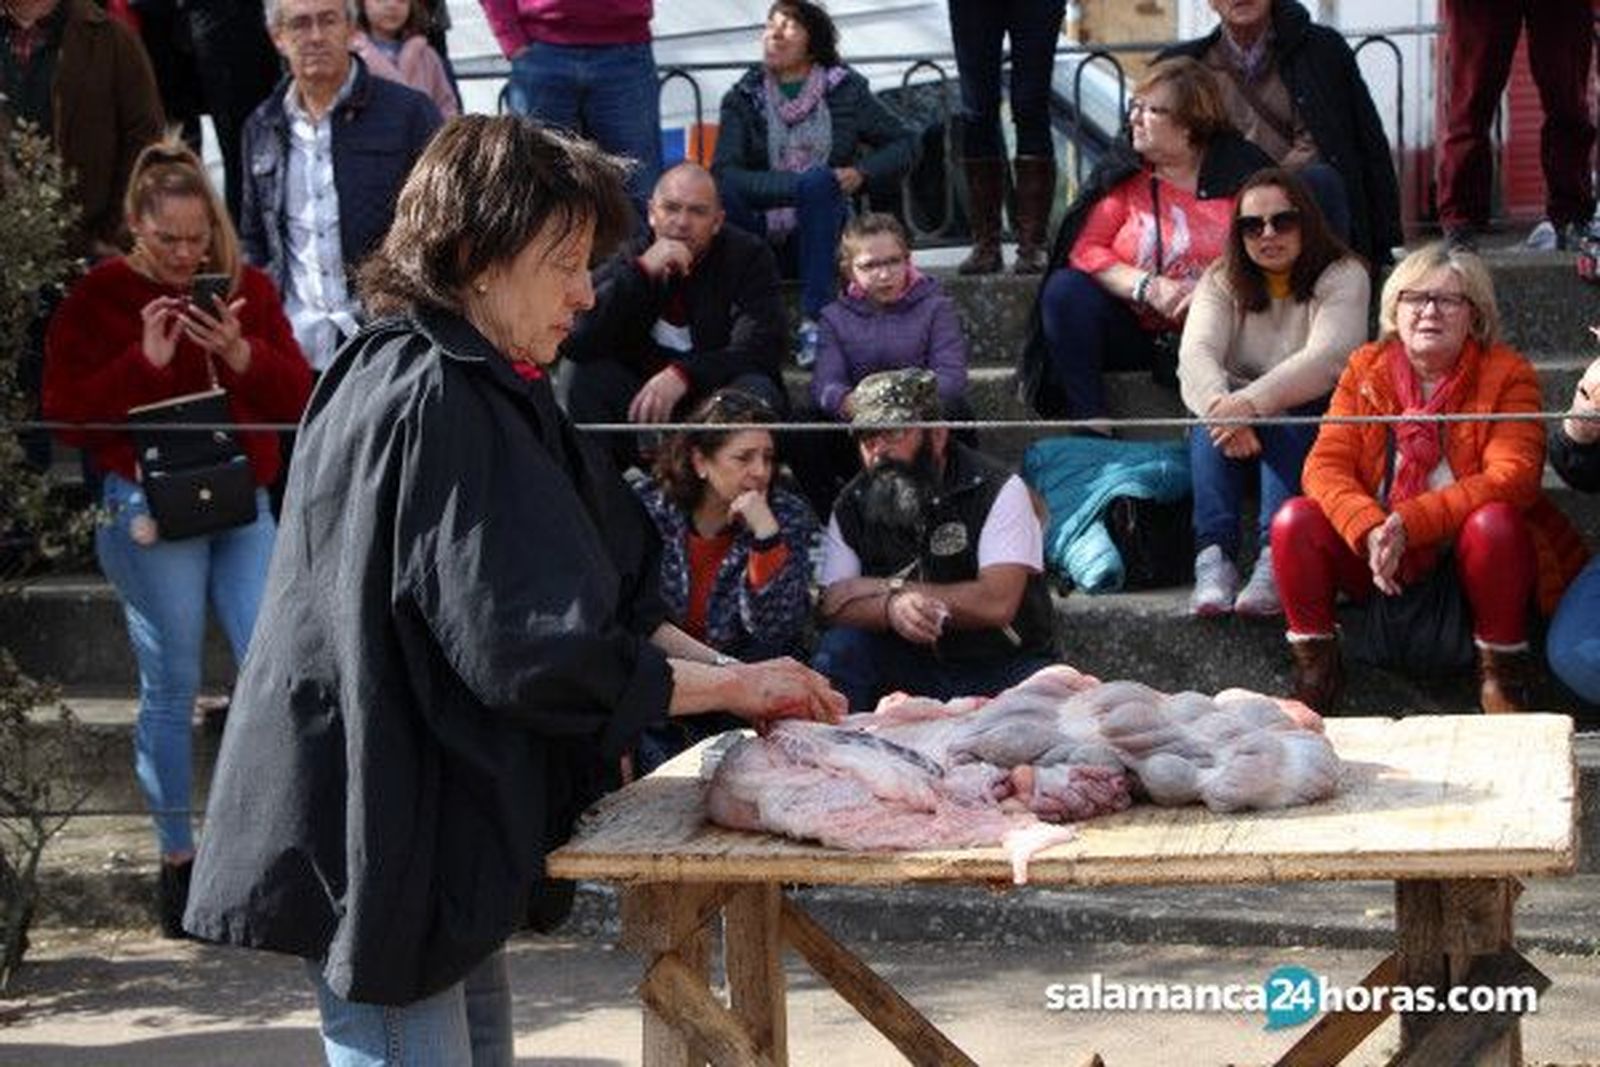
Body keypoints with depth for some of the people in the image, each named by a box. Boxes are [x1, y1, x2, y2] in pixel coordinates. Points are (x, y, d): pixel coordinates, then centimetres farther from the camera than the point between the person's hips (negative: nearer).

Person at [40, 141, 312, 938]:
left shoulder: (246, 288, 9)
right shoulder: (97, 299, 0)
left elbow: (295, 398, 6)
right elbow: (66, 414, -6)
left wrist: (243, 354, -12)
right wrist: (145, 360, -16)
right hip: (149, 511, -3)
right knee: (172, 687, 1)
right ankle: (177, 859, 13)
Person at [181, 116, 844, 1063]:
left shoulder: (480, 388, 13)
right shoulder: (434, 403, -20)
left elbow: (605, 590, 17)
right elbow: (529, 654, -24)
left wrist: (729, 671, 2)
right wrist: (733, 686, -13)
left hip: (438, 829, 11)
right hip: (383, 835, -11)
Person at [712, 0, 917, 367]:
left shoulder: (844, 90, 7)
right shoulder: (744, 96, 5)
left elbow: (905, 143, 13)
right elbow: (725, 172, -10)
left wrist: (862, 173, -7)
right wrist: (799, 184, -23)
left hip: (821, 238, 0)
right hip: (761, 237, 0)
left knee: (819, 180, -31)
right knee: (720, 192, -29)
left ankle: (813, 323, -35)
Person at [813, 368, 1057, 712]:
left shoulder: (998, 490, -11)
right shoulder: (852, 505, 3)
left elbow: (996, 603, -22)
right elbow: (831, 604, -6)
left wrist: (891, 588, -15)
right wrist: (891, 606, -28)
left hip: (1002, 668, -3)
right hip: (907, 665, 3)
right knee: (841, 647, -23)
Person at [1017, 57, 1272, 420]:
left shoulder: (1241, 170, -2)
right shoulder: (1125, 171, 4)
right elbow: (1085, 249, -3)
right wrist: (1148, 287, -18)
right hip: (1133, 330, 3)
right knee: (1065, 291, -21)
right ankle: (1089, 423, -19)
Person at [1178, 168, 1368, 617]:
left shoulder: (1342, 276, -3)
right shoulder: (1221, 280, 7)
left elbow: (1325, 359, -21)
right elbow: (1196, 353, -11)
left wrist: (1252, 403, -36)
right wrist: (1224, 407, -34)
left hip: (1311, 417, -3)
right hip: (1237, 413, 3)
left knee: (1287, 420, -35)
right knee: (1209, 423, -30)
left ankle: (1276, 562, -49)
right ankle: (1214, 557, -44)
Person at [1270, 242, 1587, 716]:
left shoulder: (1507, 374, -8)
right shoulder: (1365, 369, 1)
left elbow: (1512, 478, -21)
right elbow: (1325, 465, -8)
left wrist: (1409, 524, -31)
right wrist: (1371, 531, -29)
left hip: (1469, 561, -3)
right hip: (1381, 560, 3)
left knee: (1495, 522, -34)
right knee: (1295, 521, -20)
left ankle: (1501, 673, -13)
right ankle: (1314, 671, -4)